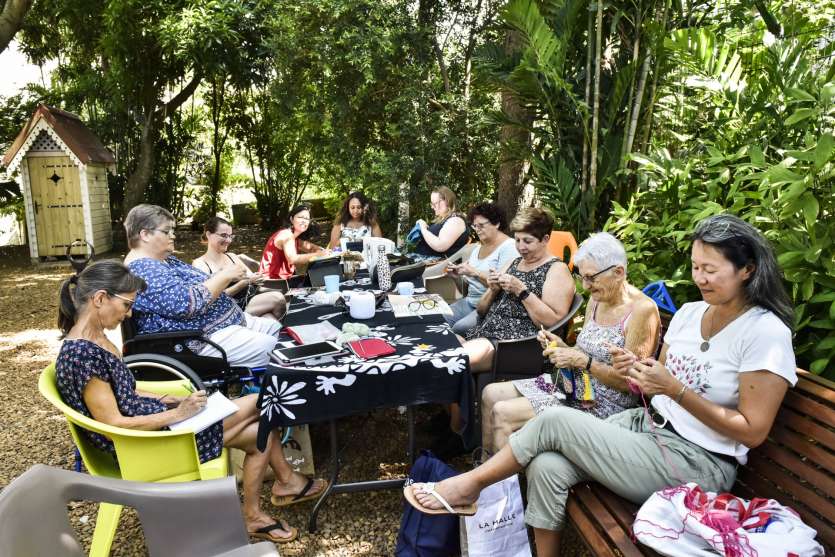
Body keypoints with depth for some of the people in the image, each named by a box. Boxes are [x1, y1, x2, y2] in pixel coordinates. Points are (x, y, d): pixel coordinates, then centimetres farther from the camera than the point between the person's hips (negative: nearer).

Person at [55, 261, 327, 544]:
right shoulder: (82, 353, -27)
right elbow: (113, 424, -25)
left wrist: (165, 399, 2)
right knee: (260, 403, -1)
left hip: (149, 419, 9)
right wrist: (177, 414, -19)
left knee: (260, 431, 5)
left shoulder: (94, 338, 2)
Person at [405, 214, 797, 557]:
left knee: (555, 421, -19)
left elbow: (752, 431, -14)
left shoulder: (766, 332, -14)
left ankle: (470, 485, 2)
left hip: (696, 463, -6)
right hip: (647, 425, 7)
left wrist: (675, 390, -21)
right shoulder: (689, 313, 8)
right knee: (547, 468, -18)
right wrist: (637, 372, -9)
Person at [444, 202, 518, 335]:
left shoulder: (509, 247, -9)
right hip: (470, 302, 7)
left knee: (459, 328, -27)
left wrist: (475, 272, -21)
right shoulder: (477, 247, 16)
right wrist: (458, 275, 1)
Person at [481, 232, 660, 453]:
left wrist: (582, 360, -24)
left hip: (603, 404, -9)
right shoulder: (596, 300, 7)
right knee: (490, 394, 3)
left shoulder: (642, 310, -17)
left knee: (502, 413, -18)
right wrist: (562, 348, -5)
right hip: (574, 384, 9)